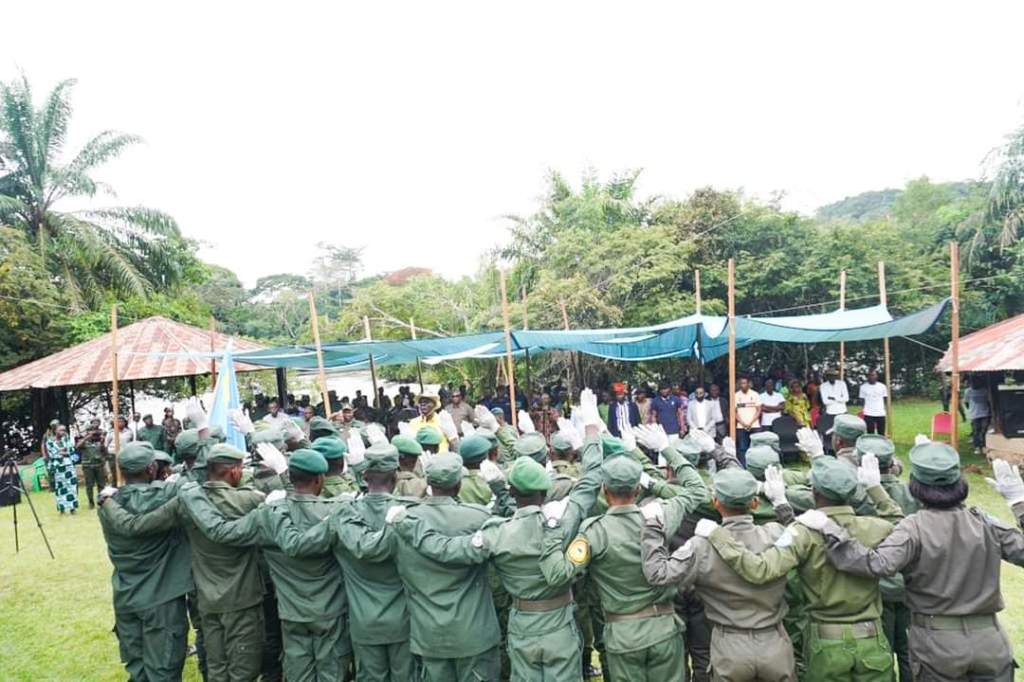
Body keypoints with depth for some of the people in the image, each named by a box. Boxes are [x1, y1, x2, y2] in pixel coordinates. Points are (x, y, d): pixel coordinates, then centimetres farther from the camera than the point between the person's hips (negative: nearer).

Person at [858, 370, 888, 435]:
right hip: (868, 415, -2)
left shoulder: (882, 386, 6)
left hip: (881, 414, 2)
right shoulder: (863, 387, 3)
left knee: (881, 434, 7)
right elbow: (862, 400, 5)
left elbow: (885, 399, 11)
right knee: (870, 434, -1)